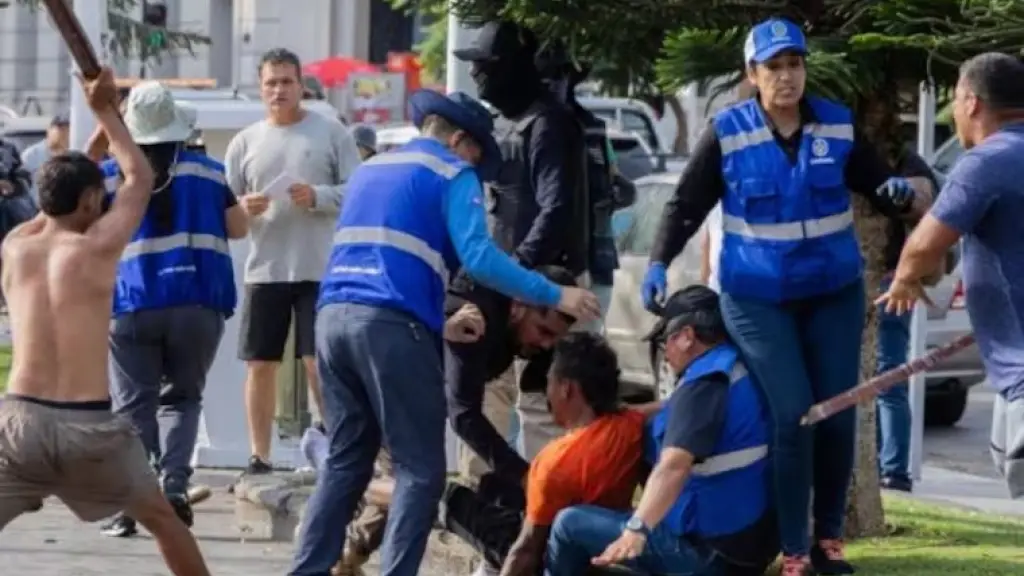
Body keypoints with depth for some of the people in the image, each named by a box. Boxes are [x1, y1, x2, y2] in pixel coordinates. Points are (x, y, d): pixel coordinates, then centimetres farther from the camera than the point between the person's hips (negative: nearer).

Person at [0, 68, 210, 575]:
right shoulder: (97, 248, -1)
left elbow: (59, 200, 29)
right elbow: (140, 178, 16)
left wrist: (105, 118, 34)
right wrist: (105, 112, 27)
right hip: (90, 425, -2)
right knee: (161, 518, 21)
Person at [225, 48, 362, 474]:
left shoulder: (331, 132, 3)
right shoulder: (244, 142, 11)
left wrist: (318, 196, -18)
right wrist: (242, 208, -12)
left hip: (319, 270, -3)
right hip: (264, 270, 3)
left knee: (318, 362, -4)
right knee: (260, 364, 5)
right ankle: (260, 459, 12)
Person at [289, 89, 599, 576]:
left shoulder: (370, 168, 26)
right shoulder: (451, 174, 3)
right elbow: (478, 257, -10)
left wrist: (444, 318, 35)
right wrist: (555, 296, -7)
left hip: (334, 316, 7)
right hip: (391, 324, -7)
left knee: (346, 461, 13)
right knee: (420, 468, -1)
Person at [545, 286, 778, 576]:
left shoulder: (703, 386, -21)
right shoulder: (741, 370, 7)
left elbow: (674, 466, -38)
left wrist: (637, 529, -50)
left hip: (709, 549, -10)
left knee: (570, 524, -4)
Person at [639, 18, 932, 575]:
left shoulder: (839, 126, -1)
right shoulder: (726, 132, -7)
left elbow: (879, 184, 8)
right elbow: (685, 206, -2)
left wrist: (904, 198, -15)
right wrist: (658, 265, -15)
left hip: (834, 293, 3)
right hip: (757, 300, -3)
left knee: (838, 416, 3)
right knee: (794, 416, -12)